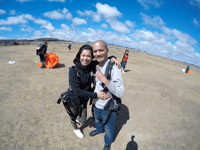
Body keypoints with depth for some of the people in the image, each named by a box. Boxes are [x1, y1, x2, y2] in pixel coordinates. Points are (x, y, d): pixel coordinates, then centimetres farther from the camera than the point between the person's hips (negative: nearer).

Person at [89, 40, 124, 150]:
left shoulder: (113, 68, -28)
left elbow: (120, 93, -31)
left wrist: (104, 80, -43)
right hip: (96, 104, 6)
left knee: (108, 129, 22)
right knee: (97, 120, 35)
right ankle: (99, 130, 67)